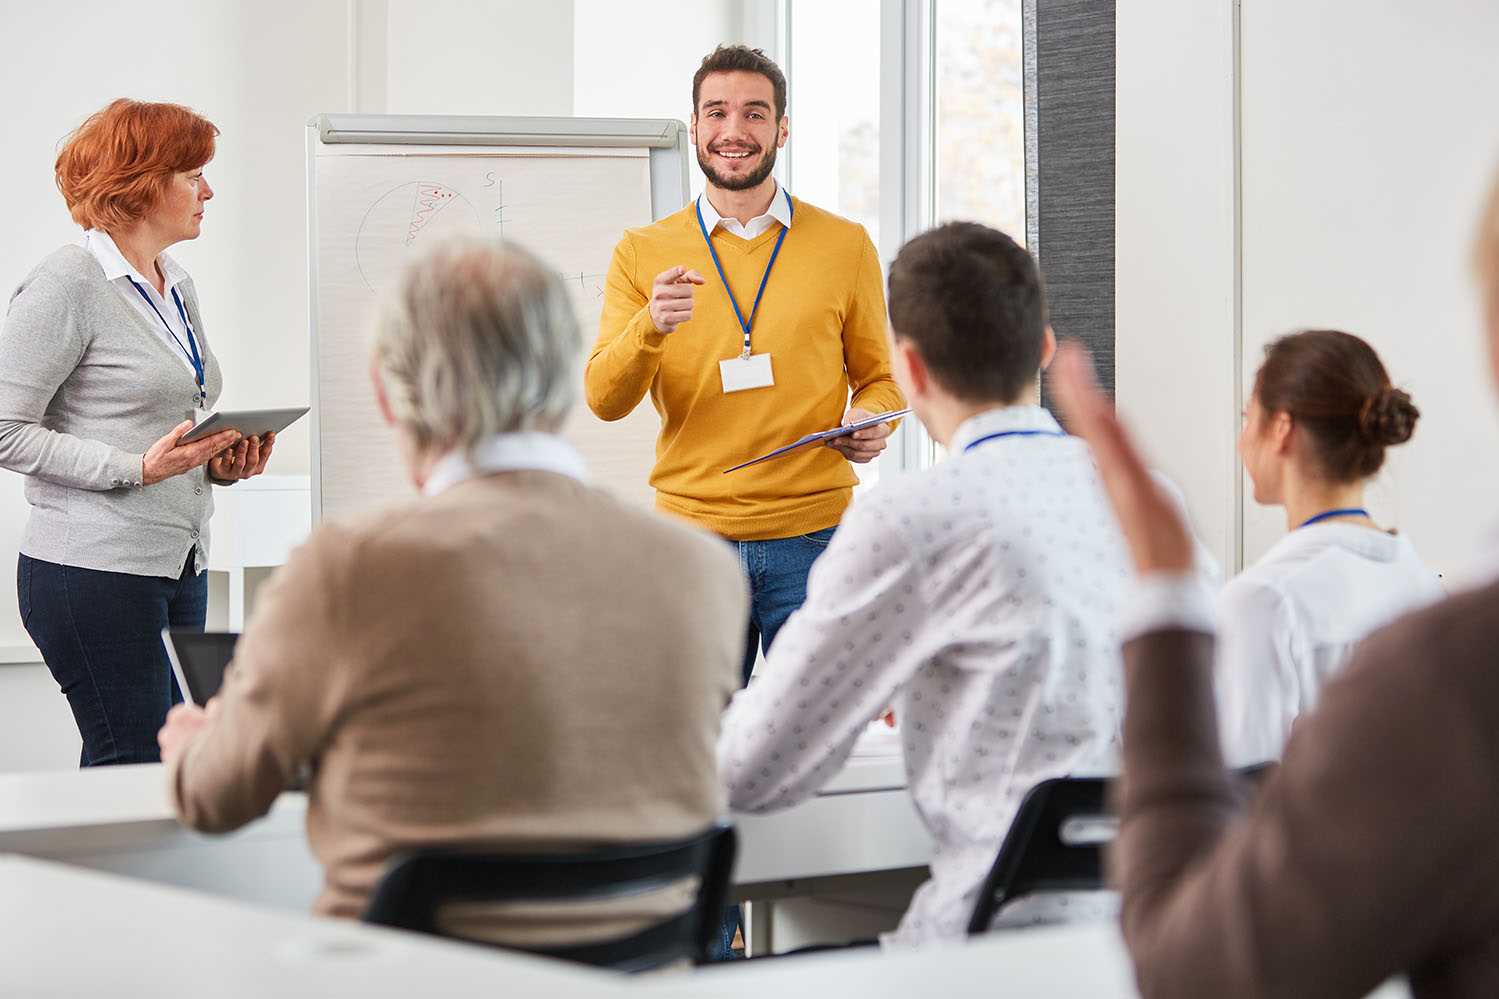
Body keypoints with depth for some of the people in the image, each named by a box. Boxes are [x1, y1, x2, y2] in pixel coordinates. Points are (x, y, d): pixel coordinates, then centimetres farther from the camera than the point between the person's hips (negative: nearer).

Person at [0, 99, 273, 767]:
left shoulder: (178, 288, 16)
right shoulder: (68, 285, -10)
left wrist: (221, 462, 7)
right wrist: (139, 467, -19)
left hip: (180, 570, 8)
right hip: (96, 569, -8)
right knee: (133, 768, -7)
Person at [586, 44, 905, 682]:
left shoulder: (844, 246, 7)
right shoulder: (643, 253, 6)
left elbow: (880, 377, 14)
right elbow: (604, 400, -2)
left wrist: (871, 420, -9)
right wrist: (652, 327, -21)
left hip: (812, 539, 0)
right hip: (691, 536, 0)